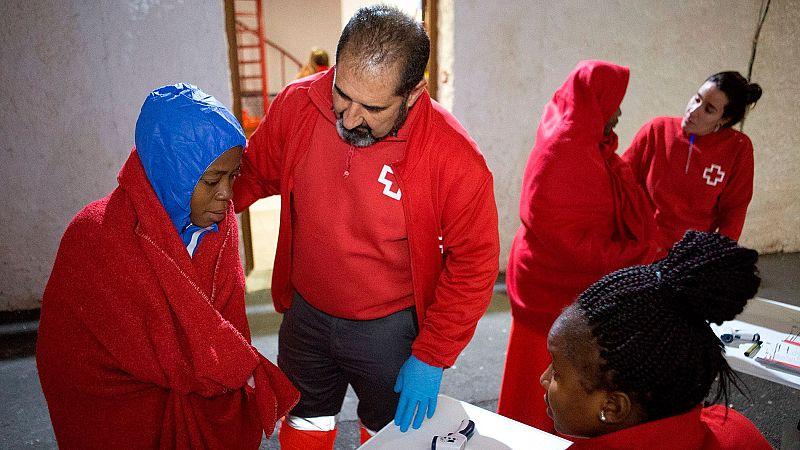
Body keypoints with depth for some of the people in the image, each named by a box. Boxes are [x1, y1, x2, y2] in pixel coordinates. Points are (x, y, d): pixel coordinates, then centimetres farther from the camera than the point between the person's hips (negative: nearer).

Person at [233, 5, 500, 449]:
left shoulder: (455, 158, -26)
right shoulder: (297, 104, -16)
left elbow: (474, 265, -16)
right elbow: (251, 172, 2)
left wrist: (431, 358, -13)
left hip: (391, 329, -2)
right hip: (306, 314, 3)